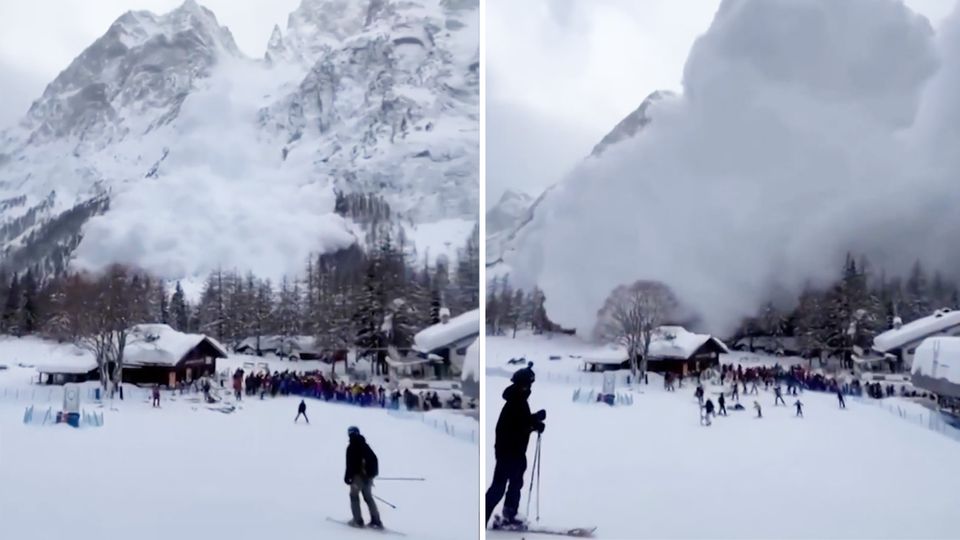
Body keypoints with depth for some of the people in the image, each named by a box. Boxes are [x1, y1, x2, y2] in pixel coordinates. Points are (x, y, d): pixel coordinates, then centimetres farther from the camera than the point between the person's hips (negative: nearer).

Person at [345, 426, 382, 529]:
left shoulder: (351, 447, -10)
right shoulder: (365, 445, 11)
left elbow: (350, 464, -16)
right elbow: (374, 459, 16)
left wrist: (347, 477, -11)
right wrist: (372, 473, 24)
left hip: (358, 475, -6)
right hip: (368, 475, 6)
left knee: (354, 496, 9)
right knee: (368, 497, 13)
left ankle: (358, 521, 3)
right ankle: (376, 521, 6)